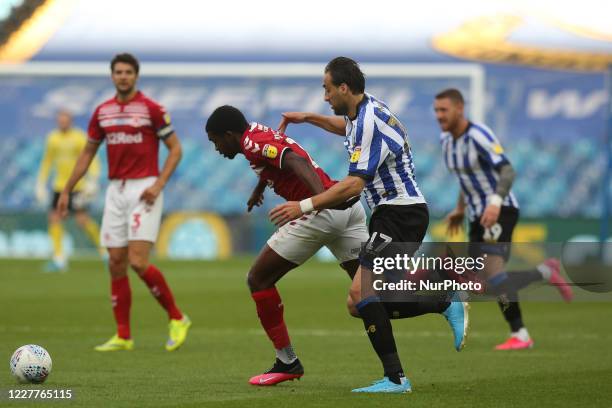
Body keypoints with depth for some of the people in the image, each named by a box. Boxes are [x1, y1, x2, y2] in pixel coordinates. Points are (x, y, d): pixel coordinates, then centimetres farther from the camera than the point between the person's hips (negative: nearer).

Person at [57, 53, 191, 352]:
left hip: (144, 190, -6)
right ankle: (123, 336, 9)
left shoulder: (151, 109, -6)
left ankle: (177, 318, 2)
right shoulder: (102, 112, 10)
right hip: (116, 190, 6)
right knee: (116, 264, 3)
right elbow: (88, 153, 20)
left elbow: (175, 149, -4)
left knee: (138, 262, -16)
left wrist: (158, 184, -15)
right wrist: (66, 191, 17)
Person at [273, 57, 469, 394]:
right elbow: (348, 127, 38)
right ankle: (448, 306, 16)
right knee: (366, 301, 9)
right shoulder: (365, 109, 10)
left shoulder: (370, 123, -20)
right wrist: (309, 118, 34)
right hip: (395, 214, 10)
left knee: (361, 292, -18)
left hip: (399, 215, -10)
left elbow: (354, 185, -27)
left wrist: (305, 206, -28)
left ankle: (395, 378, -19)